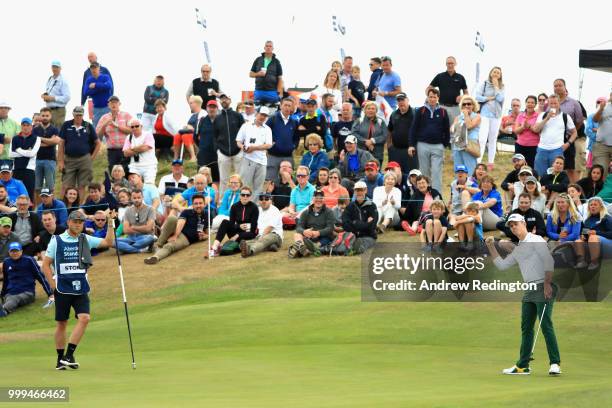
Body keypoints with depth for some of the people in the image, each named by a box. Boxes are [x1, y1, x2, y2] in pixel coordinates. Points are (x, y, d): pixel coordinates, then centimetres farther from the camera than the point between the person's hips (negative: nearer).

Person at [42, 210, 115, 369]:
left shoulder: (85, 240, 9)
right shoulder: (56, 241, 0)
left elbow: (108, 242, 7)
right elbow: (45, 264, 2)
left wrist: (110, 224, -3)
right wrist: (53, 284, -6)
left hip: (81, 289, 2)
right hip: (62, 289, -2)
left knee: (84, 318, -15)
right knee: (62, 323, 3)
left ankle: (69, 355, -9)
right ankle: (60, 359, 14)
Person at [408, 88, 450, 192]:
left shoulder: (443, 112, 5)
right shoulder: (421, 111, 3)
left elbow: (447, 130, 9)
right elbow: (414, 128, 2)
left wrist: (445, 144, 5)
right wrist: (411, 145, -3)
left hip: (437, 146, -1)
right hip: (423, 145, 1)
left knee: (436, 172, -6)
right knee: (424, 172, 8)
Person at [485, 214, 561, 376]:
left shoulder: (535, 240, -4)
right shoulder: (517, 249, 21)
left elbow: (549, 261, -14)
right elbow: (502, 265, 25)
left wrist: (547, 283, -21)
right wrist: (491, 248, 17)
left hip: (543, 288, -9)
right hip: (529, 290, 9)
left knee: (546, 325, -14)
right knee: (526, 327, 8)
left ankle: (555, 364, -16)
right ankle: (522, 366, 12)